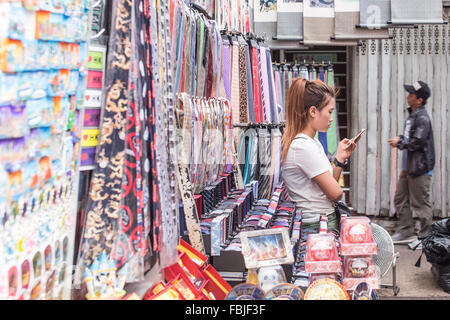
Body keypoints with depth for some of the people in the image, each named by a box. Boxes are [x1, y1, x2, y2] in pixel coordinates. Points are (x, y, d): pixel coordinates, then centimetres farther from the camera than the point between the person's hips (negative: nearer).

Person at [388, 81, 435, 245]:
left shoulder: (422, 118, -17)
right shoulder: (412, 115, 13)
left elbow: (417, 143, -23)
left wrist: (400, 143, -10)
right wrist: (401, 139, 5)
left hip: (420, 169, -10)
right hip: (408, 167, 10)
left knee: (421, 203, -1)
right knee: (400, 200, 15)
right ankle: (405, 232, 25)